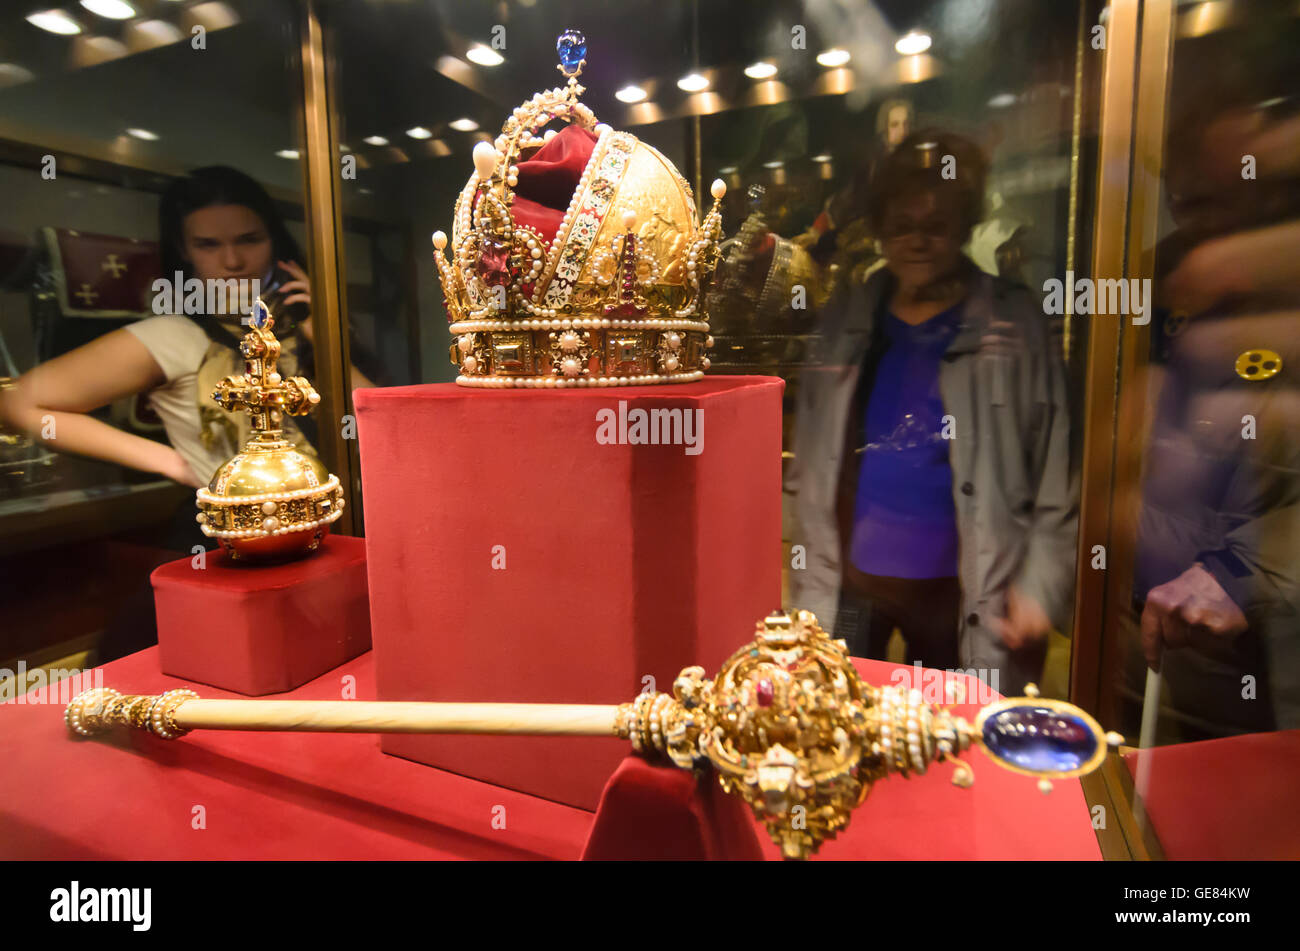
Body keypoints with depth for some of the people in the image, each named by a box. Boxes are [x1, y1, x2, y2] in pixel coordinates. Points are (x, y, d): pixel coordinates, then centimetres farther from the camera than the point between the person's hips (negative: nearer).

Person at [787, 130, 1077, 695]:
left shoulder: (1015, 328, -1)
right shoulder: (845, 320, 7)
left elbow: (1057, 481, -2)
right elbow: (808, 467, 9)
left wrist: (1040, 588, -7)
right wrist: (807, 578, 7)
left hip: (957, 590, -2)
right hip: (850, 584, 2)